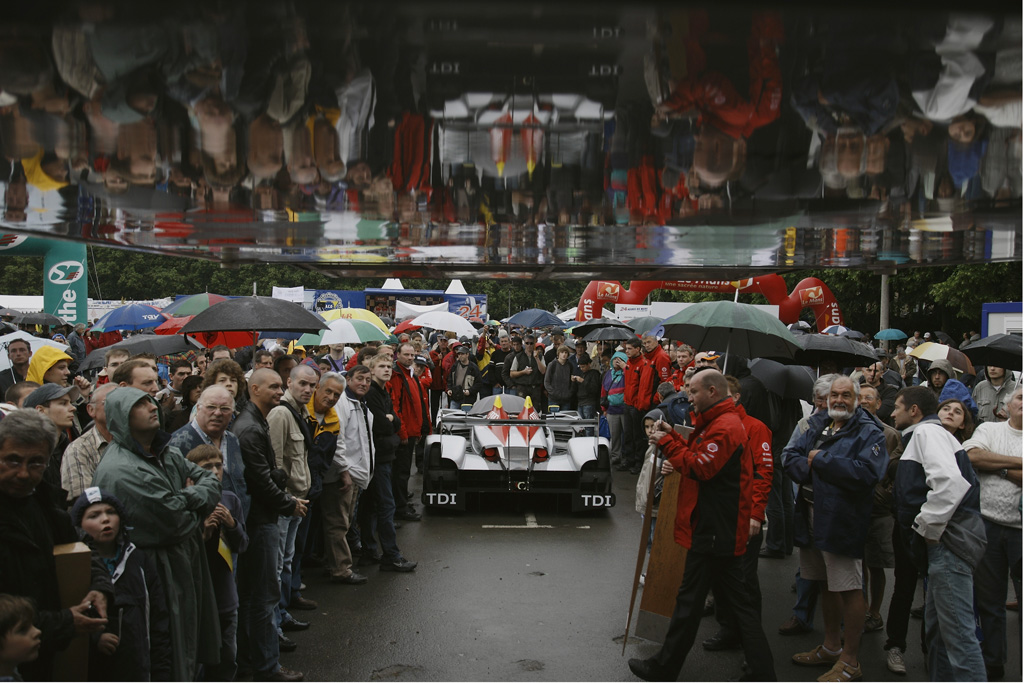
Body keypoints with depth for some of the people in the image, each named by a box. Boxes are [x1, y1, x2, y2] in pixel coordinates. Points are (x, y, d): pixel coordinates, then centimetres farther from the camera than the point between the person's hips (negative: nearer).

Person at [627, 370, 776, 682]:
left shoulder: (724, 427, -19)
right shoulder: (718, 422, 16)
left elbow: (700, 468, -21)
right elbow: (701, 457, 19)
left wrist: (668, 442, -12)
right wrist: (673, 437, 7)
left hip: (714, 530, -11)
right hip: (723, 528, 11)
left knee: (689, 600, 2)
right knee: (738, 601, 13)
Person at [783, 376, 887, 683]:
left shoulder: (869, 433, -9)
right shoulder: (818, 426, 12)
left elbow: (867, 473, -24)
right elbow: (790, 456, 7)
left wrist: (821, 460, -17)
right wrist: (808, 469, -15)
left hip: (842, 520, -7)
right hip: (813, 516, 7)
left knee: (850, 588, 0)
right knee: (828, 584, 19)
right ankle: (831, 647, 35)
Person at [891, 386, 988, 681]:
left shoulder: (926, 431, -9)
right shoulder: (921, 435, 24)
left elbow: (950, 481, -25)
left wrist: (928, 527, -18)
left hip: (951, 537, -11)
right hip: (944, 538, 11)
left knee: (957, 629, -10)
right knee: (937, 628, 17)